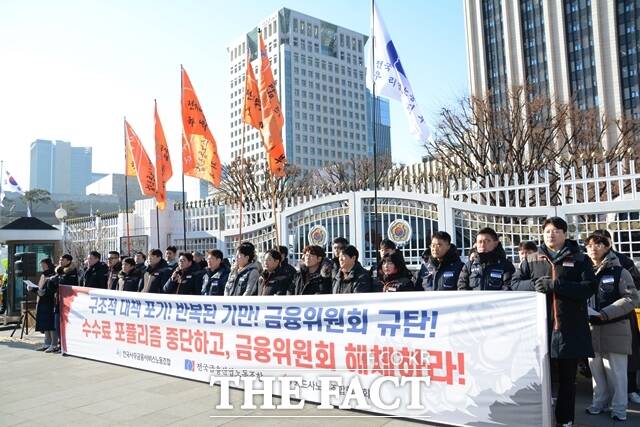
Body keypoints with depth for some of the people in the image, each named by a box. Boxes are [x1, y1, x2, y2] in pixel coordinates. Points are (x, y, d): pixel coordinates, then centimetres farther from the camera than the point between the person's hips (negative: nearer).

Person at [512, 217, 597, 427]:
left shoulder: (580, 259, 6)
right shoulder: (531, 260, 11)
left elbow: (589, 287, -7)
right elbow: (515, 283, 7)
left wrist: (555, 285, -18)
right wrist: (533, 284, -14)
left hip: (570, 327, -1)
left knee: (567, 376, 9)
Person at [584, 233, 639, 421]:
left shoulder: (619, 272, -2)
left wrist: (605, 313, -17)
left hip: (614, 328, -4)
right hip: (592, 329, 4)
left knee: (616, 371, 1)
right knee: (596, 368, 11)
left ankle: (619, 408, 13)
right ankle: (600, 402, 24)